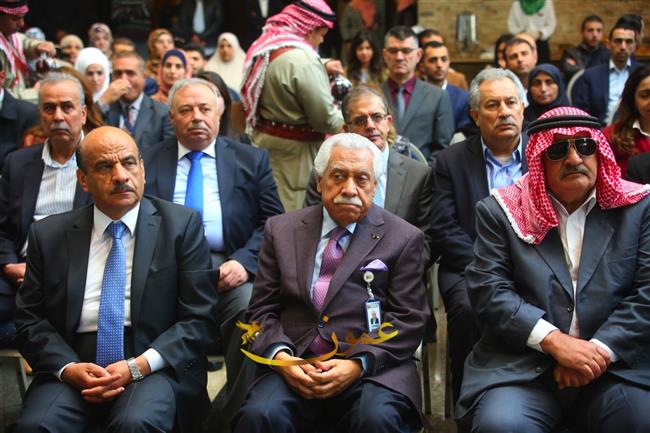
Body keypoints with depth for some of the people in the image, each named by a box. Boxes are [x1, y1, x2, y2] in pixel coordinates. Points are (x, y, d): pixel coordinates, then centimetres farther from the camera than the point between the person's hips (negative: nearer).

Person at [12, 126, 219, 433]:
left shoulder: (182, 225, 4)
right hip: (73, 365, 2)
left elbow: (198, 319, 0)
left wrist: (138, 366, -13)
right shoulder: (49, 235, 10)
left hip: (154, 365, -1)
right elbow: (30, 320, 9)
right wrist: (68, 368, -10)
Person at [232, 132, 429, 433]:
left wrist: (358, 364, -14)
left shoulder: (403, 239, 7)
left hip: (372, 368, -1)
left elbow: (408, 319, 1)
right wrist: (279, 354, -9)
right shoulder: (282, 230, 14)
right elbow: (262, 309, 11)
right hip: (294, 364, 2)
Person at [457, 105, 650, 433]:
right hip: (521, 365, 0)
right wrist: (554, 341, -13)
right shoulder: (501, 211, 8)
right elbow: (487, 289, -1)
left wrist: (600, 351, -11)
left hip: (617, 364, 1)